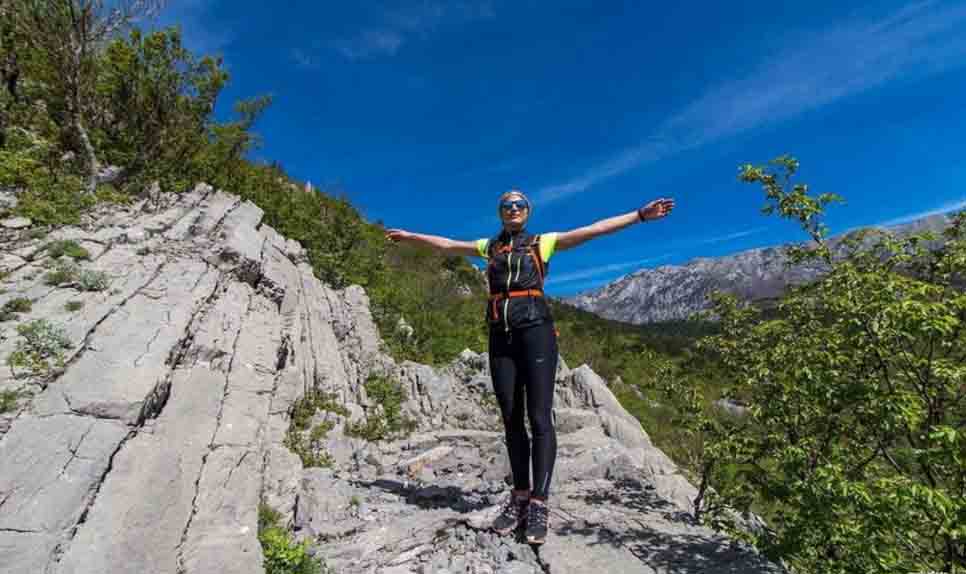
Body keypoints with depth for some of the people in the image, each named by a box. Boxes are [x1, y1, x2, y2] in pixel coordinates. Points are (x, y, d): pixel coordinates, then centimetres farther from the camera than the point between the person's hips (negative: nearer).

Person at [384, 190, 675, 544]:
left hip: (536, 333, -3)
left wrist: (640, 215, -3)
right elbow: (447, 245, 31)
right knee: (511, 420, 7)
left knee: (540, 418, -6)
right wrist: (410, 236, 40)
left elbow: (595, 229, 3)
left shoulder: (543, 243, 10)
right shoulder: (489, 247, 19)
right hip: (501, 339, 4)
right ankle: (520, 497, 19)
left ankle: (539, 504, 2)